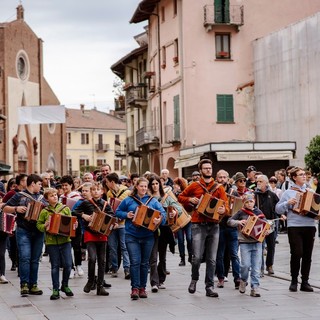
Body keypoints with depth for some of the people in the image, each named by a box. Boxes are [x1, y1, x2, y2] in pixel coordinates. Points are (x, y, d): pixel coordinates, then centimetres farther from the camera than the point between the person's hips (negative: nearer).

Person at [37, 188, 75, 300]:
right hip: (51, 242, -1)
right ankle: (55, 290, 12)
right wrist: (45, 226, -11)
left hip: (65, 240, 1)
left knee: (68, 265, -1)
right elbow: (38, 224, 8)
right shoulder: (44, 211, 4)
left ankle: (65, 285, 22)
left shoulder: (65, 208, 7)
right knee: (55, 266, 4)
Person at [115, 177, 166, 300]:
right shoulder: (128, 200, 6)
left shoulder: (153, 201, 7)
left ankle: (142, 288, 17)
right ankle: (135, 288, -8)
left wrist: (160, 219, -21)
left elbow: (163, 213, 0)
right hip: (132, 236, -2)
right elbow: (118, 212, 12)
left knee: (144, 262, 8)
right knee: (135, 261, -10)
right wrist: (126, 215, -7)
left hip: (148, 236, 2)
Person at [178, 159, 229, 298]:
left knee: (211, 259, 2)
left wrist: (224, 210, -22)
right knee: (197, 256, -10)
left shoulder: (219, 187, 9)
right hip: (198, 225, -2)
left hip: (213, 226, 2)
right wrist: (190, 199, -3)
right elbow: (180, 197, 17)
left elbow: (226, 204, 1)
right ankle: (194, 279, 17)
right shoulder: (194, 186, 6)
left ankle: (209, 287, 8)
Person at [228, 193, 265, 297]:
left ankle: (255, 288, 3)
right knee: (246, 265, -9)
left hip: (257, 242, 2)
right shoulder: (241, 212, 2)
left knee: (256, 267, -1)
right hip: (245, 242, -2)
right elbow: (229, 221, 1)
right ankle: (243, 280, 19)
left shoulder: (259, 212, 9)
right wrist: (238, 222, -17)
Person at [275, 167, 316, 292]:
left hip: (309, 226, 4)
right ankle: (294, 281, 4)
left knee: (307, 255, 4)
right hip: (294, 227, -4)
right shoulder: (288, 193, 4)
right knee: (296, 254, -9)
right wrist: (287, 203, -14)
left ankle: (305, 282, 11)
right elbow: (278, 209, 2)